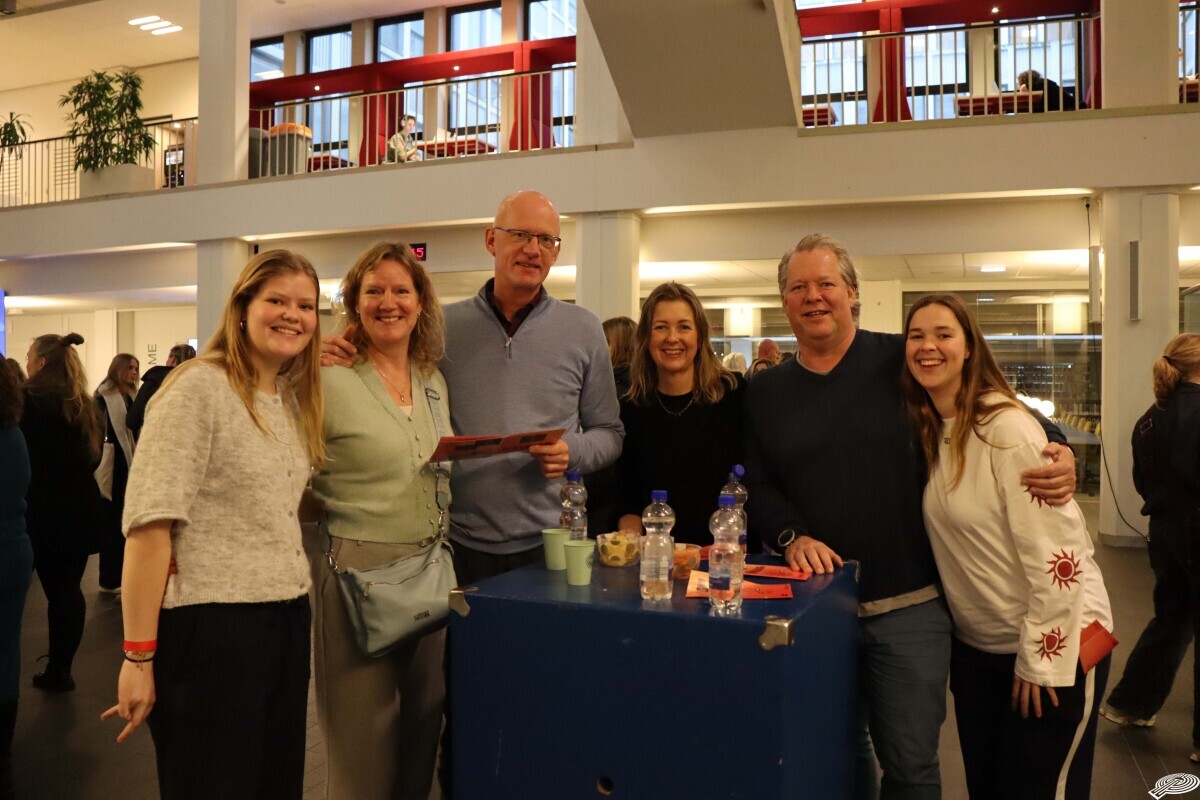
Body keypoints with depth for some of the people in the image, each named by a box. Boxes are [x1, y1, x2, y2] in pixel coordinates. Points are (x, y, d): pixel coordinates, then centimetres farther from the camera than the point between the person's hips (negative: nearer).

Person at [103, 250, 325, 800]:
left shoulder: (296, 400, 12)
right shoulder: (198, 388, -11)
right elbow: (150, 522, -16)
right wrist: (139, 656, -18)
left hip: (286, 619, 7)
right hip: (210, 625, -7)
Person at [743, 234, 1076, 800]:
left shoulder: (902, 361, -2)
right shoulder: (765, 391, 7)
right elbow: (758, 488, 5)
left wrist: (1057, 448, -14)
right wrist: (792, 536, -12)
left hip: (909, 606, -2)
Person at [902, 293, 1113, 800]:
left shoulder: (1006, 427, -20)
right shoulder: (924, 430, 2)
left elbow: (1056, 551, -22)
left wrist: (1041, 658, -18)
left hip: (1055, 641, -7)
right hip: (975, 643, 7)